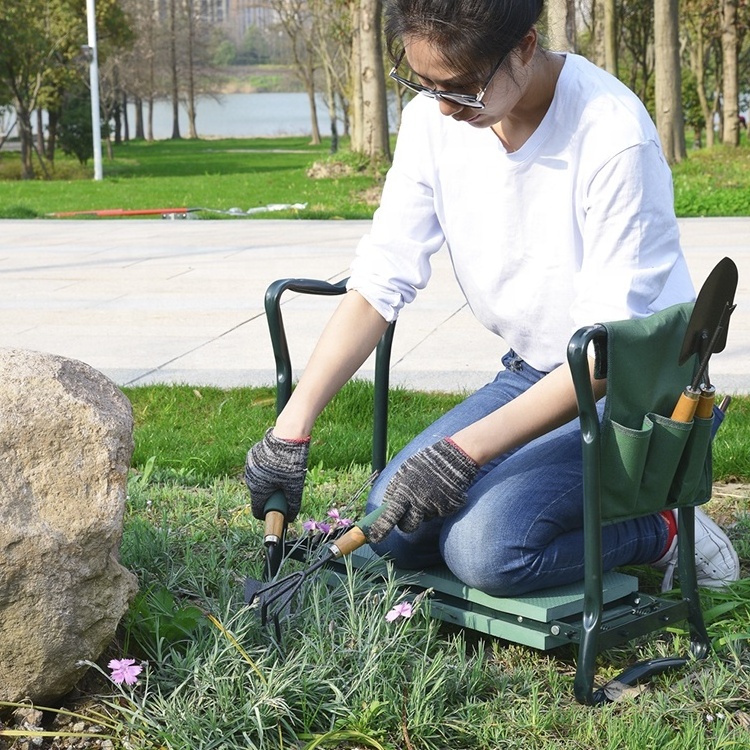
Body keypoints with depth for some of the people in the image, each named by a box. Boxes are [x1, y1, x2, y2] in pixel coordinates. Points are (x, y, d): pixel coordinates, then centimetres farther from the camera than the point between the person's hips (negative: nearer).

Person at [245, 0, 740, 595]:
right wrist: (290, 430, -13)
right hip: (534, 371, 7)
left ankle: (661, 532, 2)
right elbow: (378, 283, -5)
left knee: (483, 548, -24)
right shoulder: (433, 119, -7)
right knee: (393, 527, -6)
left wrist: (465, 451, -32)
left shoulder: (613, 136, -27)